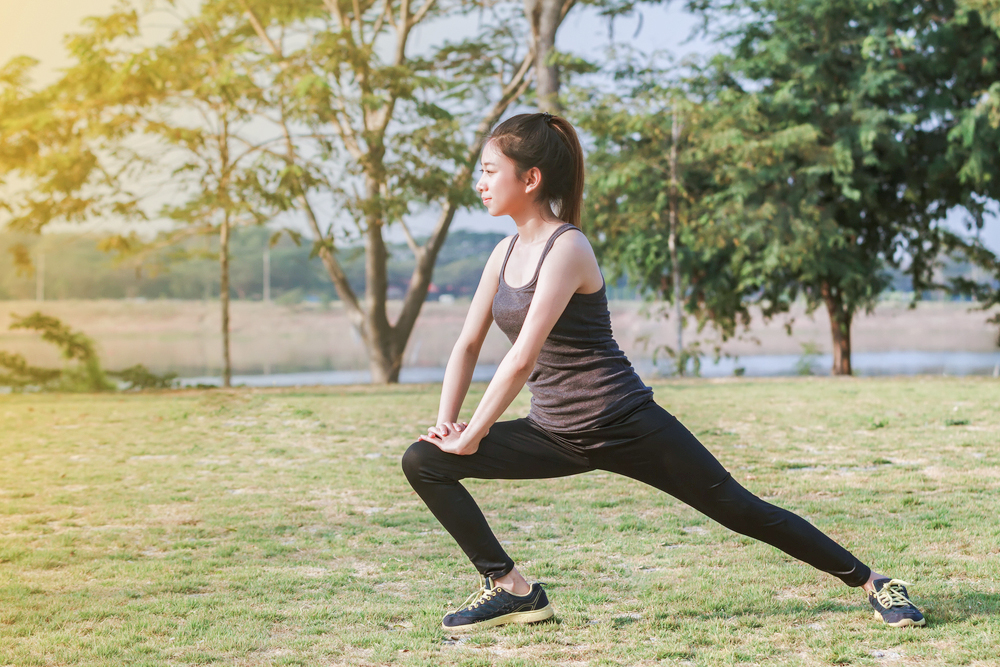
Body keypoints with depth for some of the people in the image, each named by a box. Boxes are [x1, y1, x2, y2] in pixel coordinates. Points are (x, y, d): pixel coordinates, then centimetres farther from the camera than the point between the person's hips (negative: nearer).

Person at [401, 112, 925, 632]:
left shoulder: (567, 248, -18)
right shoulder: (506, 252, 8)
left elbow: (522, 359, -24)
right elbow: (468, 344, 13)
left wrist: (471, 438, -19)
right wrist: (445, 424, 0)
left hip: (623, 426, -7)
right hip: (554, 433, 7)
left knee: (740, 509, -3)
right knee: (423, 462, -5)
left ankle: (873, 584, 13)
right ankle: (511, 589, 2)